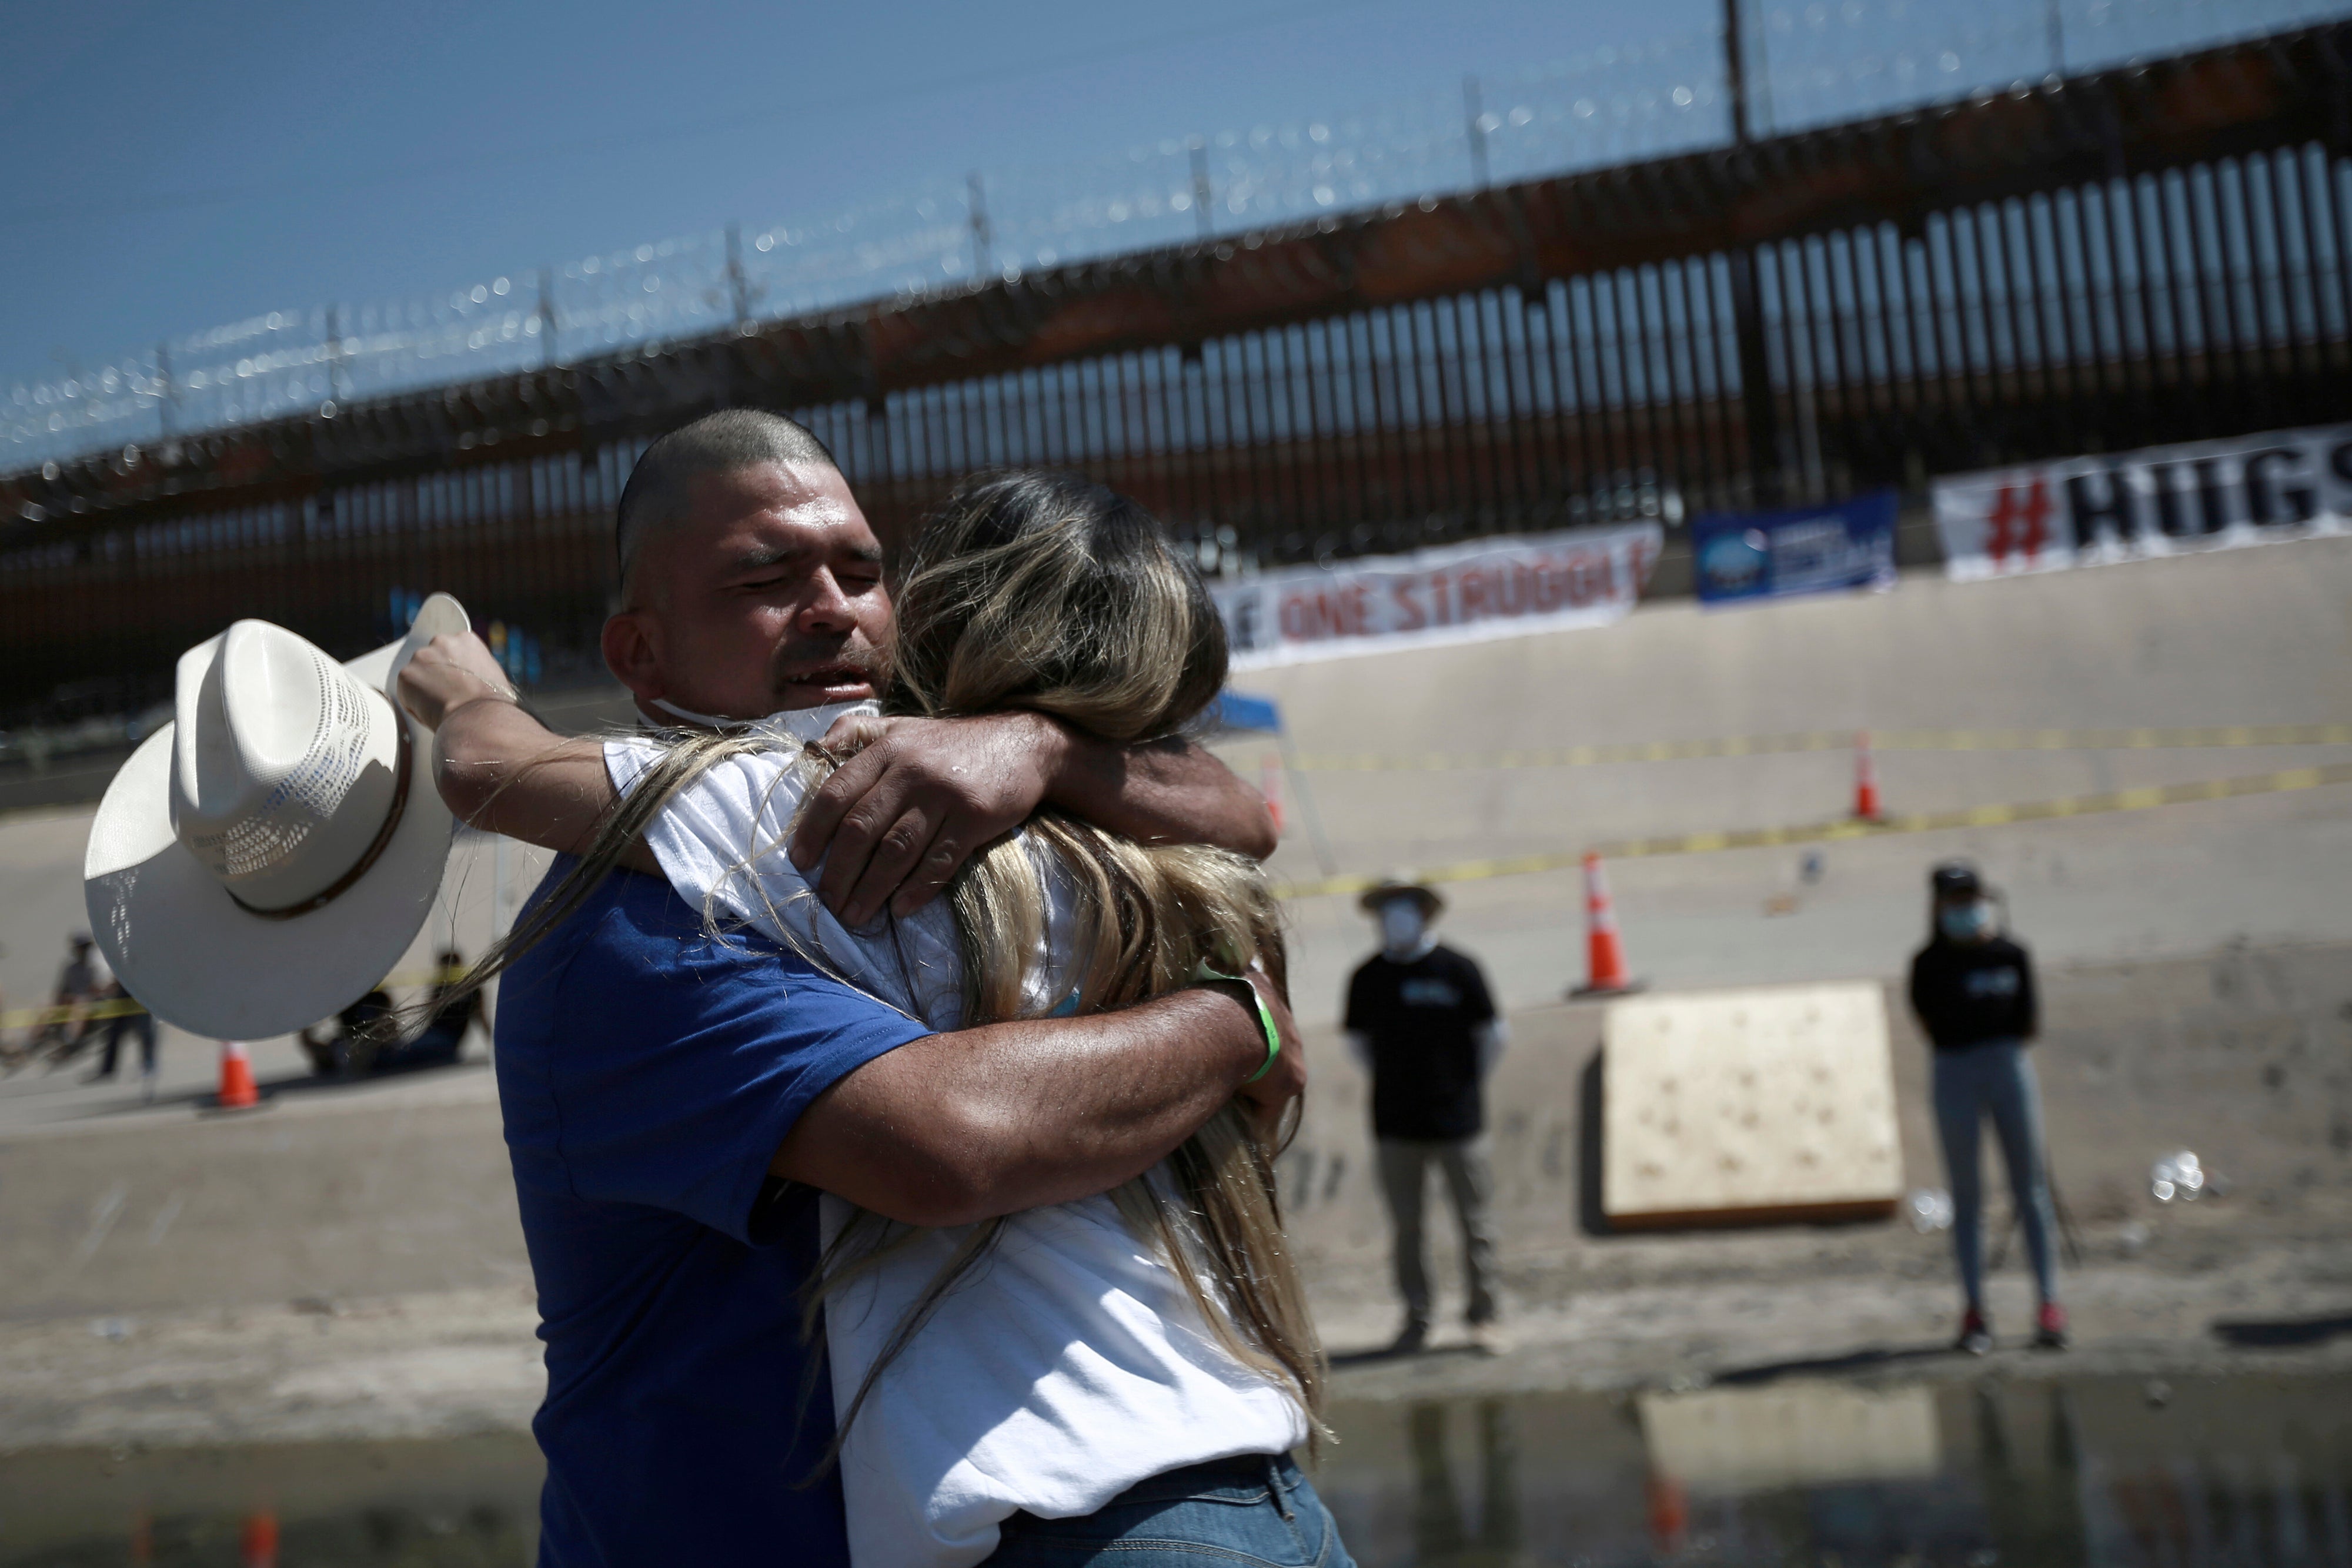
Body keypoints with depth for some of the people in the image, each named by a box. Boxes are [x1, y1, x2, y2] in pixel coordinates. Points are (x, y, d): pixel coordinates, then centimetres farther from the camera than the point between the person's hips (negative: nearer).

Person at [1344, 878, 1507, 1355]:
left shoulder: (1458, 970, -3)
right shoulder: (1368, 978, 3)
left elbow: (1492, 1035, 5)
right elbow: (1358, 1039, 15)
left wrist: (1468, 1083, 7)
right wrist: (1390, 1082, 9)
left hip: (1457, 1119, -2)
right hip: (1396, 1122, 2)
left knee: (1474, 1221, 3)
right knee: (1405, 1225, 5)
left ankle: (1483, 1316, 14)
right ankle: (1415, 1320, 15)